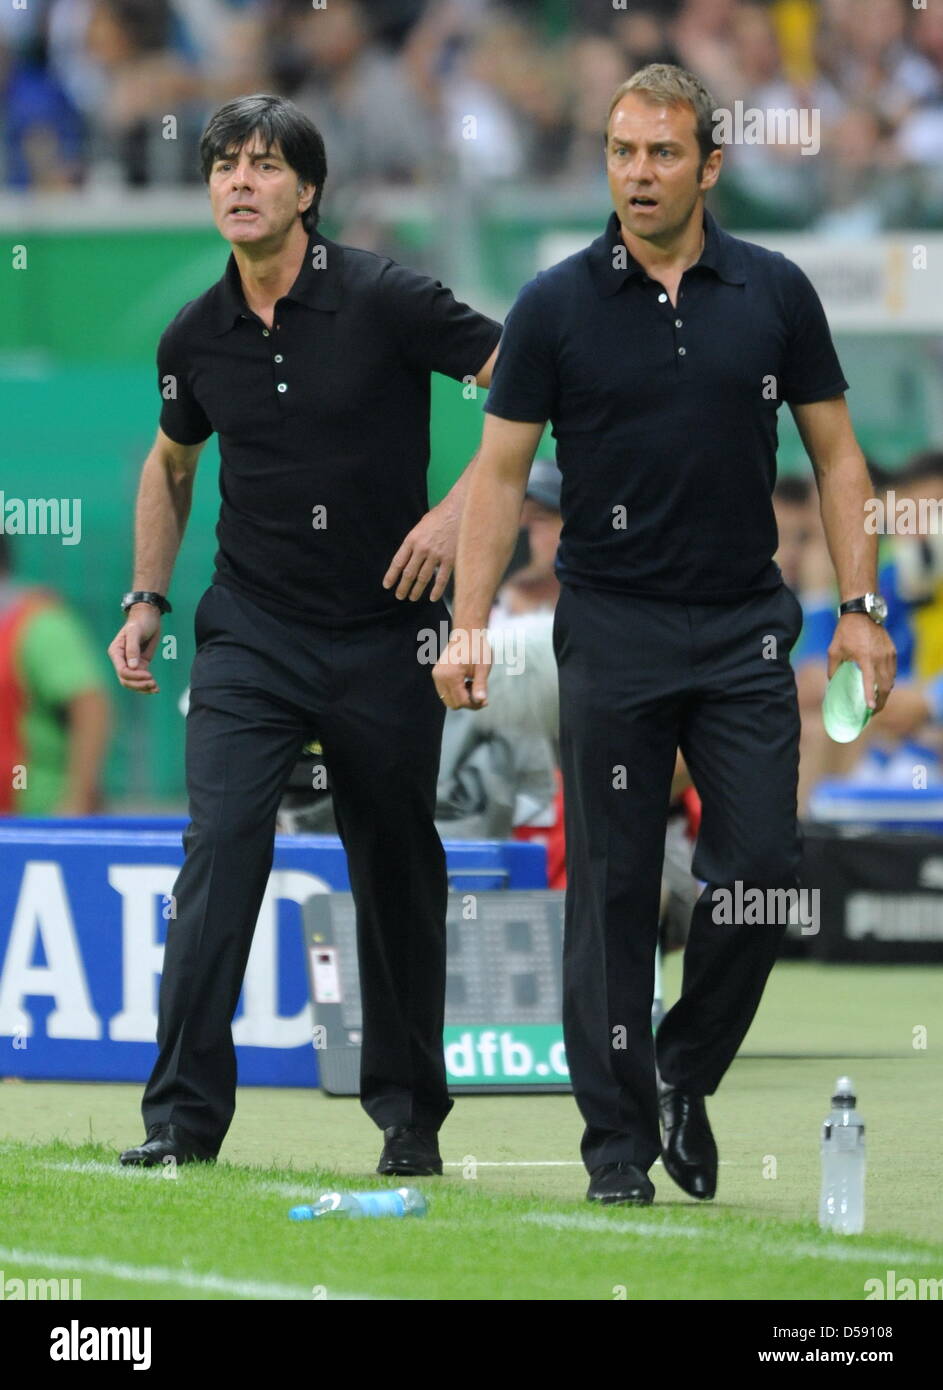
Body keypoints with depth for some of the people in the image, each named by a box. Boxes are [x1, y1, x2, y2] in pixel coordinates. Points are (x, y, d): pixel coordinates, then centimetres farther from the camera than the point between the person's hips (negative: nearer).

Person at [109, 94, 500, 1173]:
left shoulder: (384, 300, -10)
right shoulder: (196, 338, 2)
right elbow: (171, 463, 22)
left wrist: (457, 510, -17)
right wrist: (146, 600, 14)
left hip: (387, 634, -2)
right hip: (250, 634, 2)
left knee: (398, 875, 7)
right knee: (219, 850, -14)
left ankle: (410, 1113, 22)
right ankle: (183, 1114, -16)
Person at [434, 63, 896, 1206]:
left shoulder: (775, 294, 2)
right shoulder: (557, 306, -2)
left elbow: (834, 455, 7)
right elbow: (500, 471, 0)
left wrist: (859, 609, 0)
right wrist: (468, 628, -8)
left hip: (745, 628, 1)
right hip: (613, 629, -1)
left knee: (761, 871, -5)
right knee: (613, 889, 0)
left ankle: (686, 1074, 18)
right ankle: (618, 1139, 6)